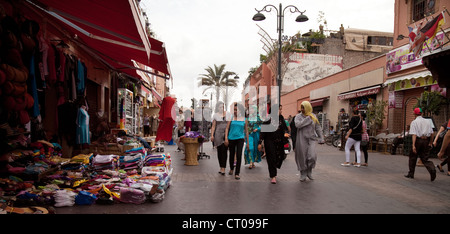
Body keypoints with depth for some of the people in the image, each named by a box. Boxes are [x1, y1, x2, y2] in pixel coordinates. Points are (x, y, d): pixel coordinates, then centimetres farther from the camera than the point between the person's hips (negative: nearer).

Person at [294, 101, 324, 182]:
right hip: (302, 139, -1)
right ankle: (303, 175, 18)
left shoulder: (313, 116, 8)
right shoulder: (298, 116, 2)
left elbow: (318, 128, 12)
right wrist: (308, 118, -14)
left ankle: (309, 171, 12)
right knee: (302, 157, 1)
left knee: (312, 156, -13)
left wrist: (321, 138, 7)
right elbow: (297, 125, -17)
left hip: (311, 139, 1)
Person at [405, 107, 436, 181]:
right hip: (426, 141, 4)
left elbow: (414, 134, -13)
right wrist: (430, 143, 19)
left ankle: (411, 174, 17)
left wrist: (413, 145, -18)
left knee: (413, 157, 10)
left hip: (418, 140, -4)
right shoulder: (427, 121, 11)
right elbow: (431, 133, 9)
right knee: (424, 158, 8)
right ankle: (432, 169, -19)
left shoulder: (414, 122, -4)